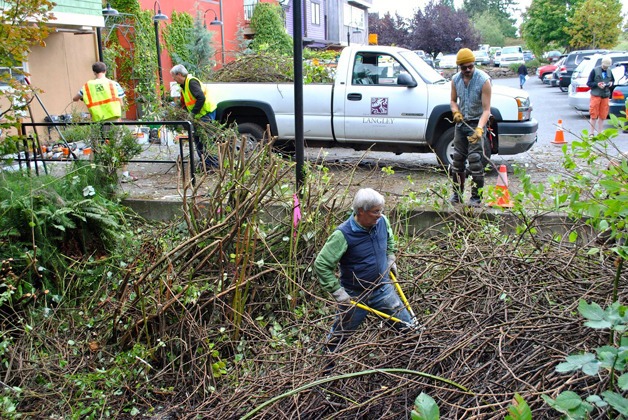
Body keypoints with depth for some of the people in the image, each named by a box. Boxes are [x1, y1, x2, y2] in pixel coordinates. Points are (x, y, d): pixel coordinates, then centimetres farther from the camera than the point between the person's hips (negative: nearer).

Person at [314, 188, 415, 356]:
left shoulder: (382, 221, -9)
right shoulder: (343, 235, -27)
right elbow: (321, 265, -23)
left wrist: (390, 259, 11)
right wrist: (338, 292, -22)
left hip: (383, 288, 5)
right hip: (355, 296, -4)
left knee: (408, 326, 13)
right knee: (339, 336, 14)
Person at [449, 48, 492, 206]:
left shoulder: (484, 80, -17)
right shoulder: (455, 79, 0)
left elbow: (486, 109, -21)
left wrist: (479, 129, -36)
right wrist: (455, 112, -10)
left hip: (477, 123, -5)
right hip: (461, 122, 5)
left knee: (475, 160, -10)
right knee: (458, 158, 8)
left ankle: (476, 197, -1)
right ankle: (457, 194, 20)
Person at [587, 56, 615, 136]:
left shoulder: (609, 72, 9)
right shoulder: (595, 71, -4)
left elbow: (613, 80, 23)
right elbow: (588, 83, -3)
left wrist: (611, 83, 0)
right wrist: (597, 84, -18)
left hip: (605, 96, 4)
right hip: (596, 95, -4)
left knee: (603, 115, 7)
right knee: (594, 115, -3)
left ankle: (599, 132, 16)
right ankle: (592, 133, 3)